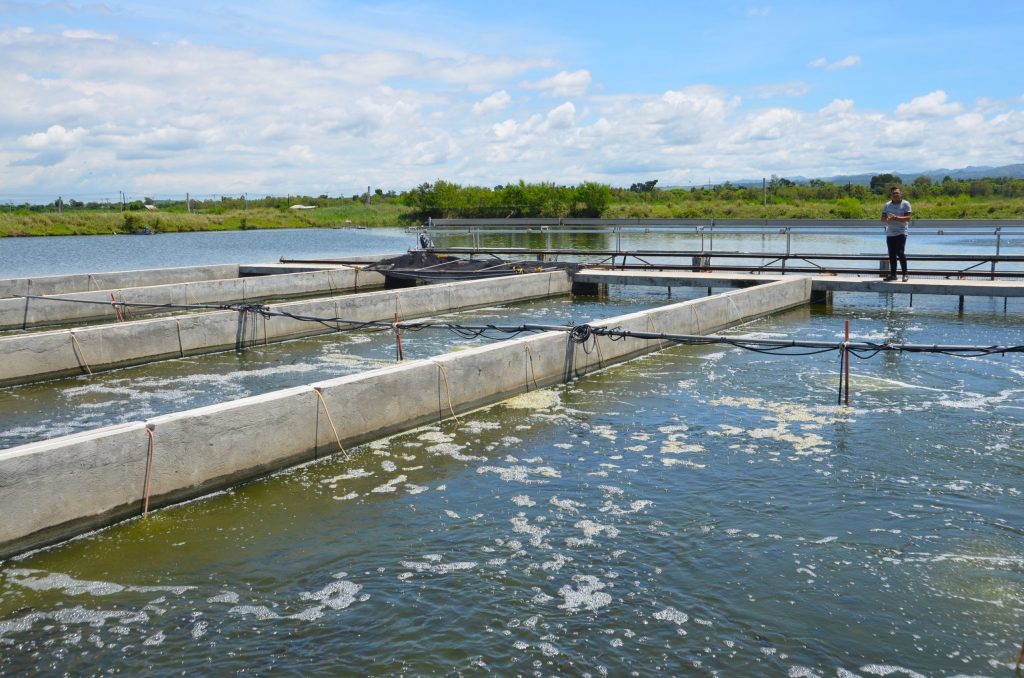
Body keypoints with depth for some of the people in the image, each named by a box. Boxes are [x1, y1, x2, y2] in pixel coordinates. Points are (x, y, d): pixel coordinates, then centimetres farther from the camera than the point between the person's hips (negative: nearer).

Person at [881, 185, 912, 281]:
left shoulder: (905, 204, -2)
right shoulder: (887, 205, 12)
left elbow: (908, 218, -11)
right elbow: (883, 219, 7)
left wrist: (895, 218, -22)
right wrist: (887, 219, -16)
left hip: (901, 233, -5)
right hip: (890, 233, 5)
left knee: (900, 252, -14)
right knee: (892, 254, 7)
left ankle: (905, 274, -6)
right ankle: (892, 274, 14)